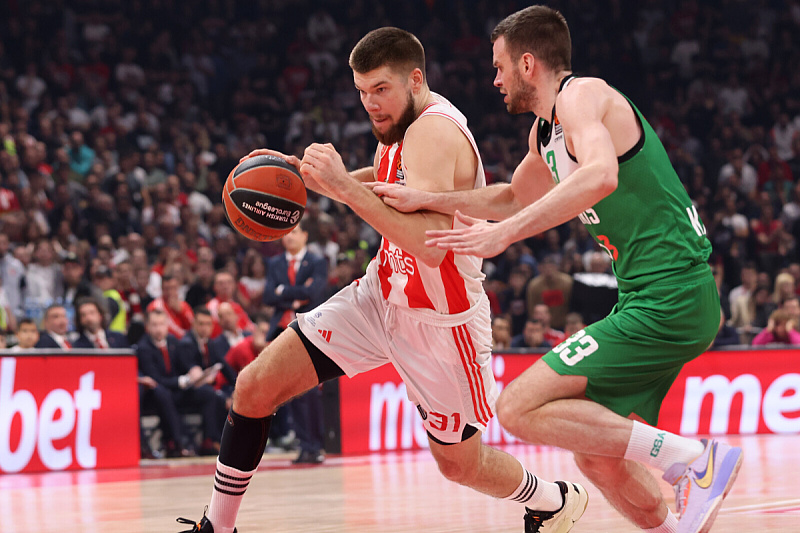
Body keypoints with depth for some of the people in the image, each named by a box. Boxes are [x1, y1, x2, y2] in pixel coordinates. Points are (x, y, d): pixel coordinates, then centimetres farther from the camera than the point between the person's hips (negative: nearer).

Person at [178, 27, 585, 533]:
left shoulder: (435, 131, -27)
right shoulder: (402, 124, 0)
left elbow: (429, 244, -38)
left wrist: (346, 188, -42)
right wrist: (307, 174, 6)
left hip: (440, 321, -8)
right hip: (383, 295, 8)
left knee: (461, 463, 10)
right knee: (255, 387, -5)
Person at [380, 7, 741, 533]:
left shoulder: (582, 95, -9)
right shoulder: (546, 131, 20)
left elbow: (600, 175, -31)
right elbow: (515, 198, 37)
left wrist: (505, 233, -33)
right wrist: (424, 200, 26)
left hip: (668, 301, -10)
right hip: (659, 300, 10)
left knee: (520, 409, -14)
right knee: (598, 455, 15)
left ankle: (695, 458, -17)